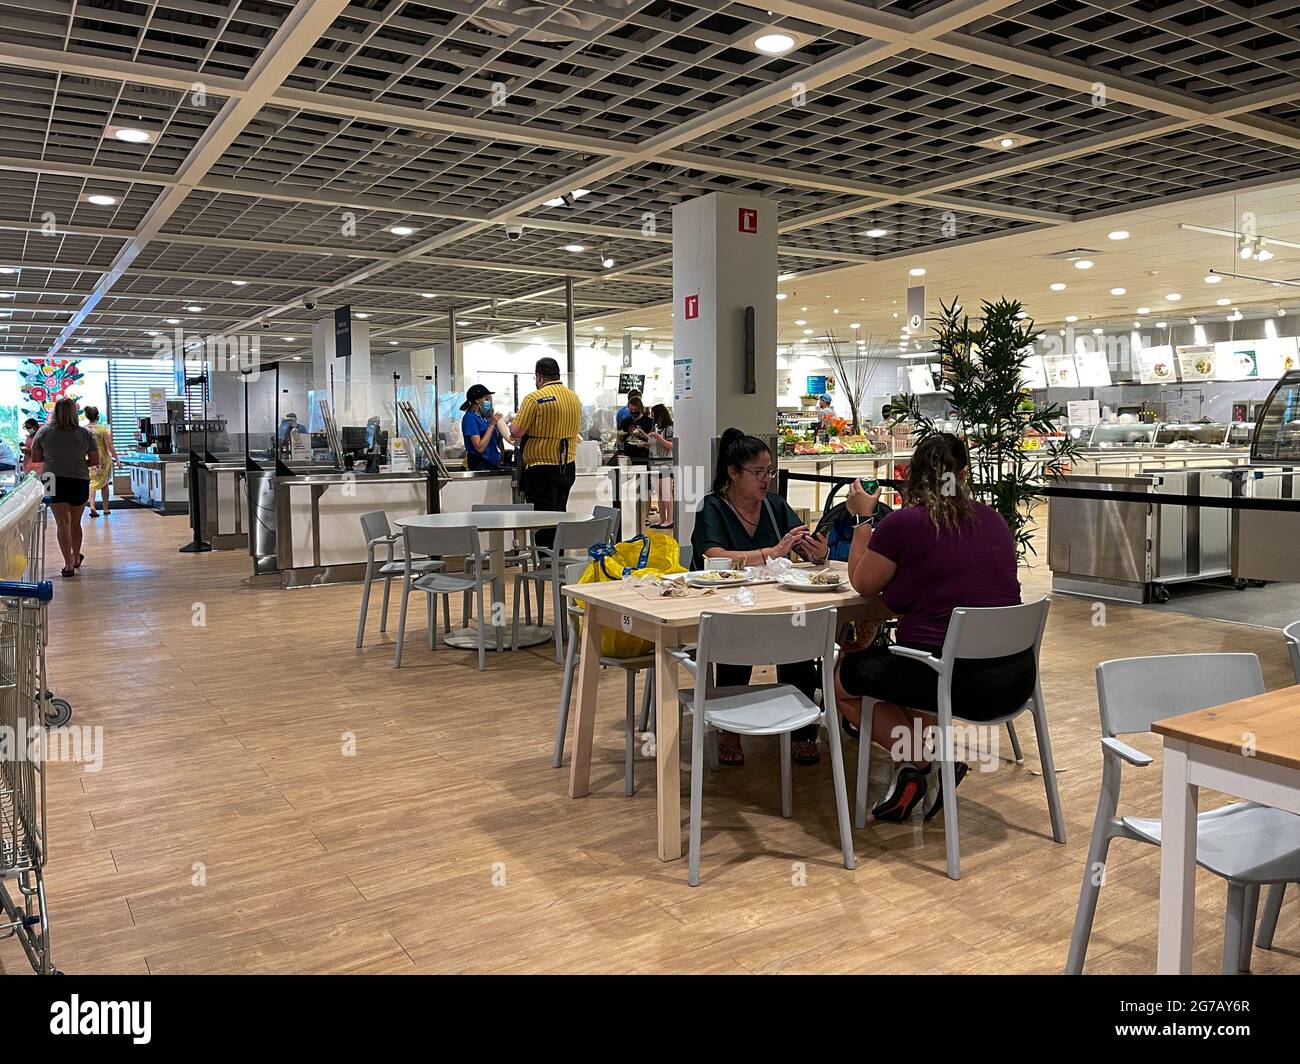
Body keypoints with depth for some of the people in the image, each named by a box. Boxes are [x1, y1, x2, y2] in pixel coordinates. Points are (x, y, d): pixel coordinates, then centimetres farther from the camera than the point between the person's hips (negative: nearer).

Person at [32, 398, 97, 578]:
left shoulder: (44, 432, -2)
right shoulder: (86, 433, -2)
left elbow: (35, 457, 6)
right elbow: (95, 460, 1)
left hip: (55, 481, -1)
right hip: (80, 481, 1)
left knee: (62, 523, -1)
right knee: (75, 522, 17)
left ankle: (69, 564, -11)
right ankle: (76, 558, 34)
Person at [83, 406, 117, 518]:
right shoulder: (105, 429, -8)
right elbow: (109, 445, -12)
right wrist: (116, 458, -6)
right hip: (103, 460, -1)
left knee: (91, 483, 2)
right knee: (104, 484, 13)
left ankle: (92, 507, -17)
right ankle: (106, 509, 21)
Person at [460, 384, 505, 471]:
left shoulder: (484, 416, 12)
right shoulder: (470, 417, -10)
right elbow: (479, 448, -19)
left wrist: (499, 423, 0)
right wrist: (492, 424, -16)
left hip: (492, 464, 8)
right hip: (479, 465, -8)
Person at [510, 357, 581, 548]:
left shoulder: (535, 398, -13)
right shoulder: (574, 398, 8)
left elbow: (517, 433, -15)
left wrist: (512, 425, 6)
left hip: (542, 469, -7)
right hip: (567, 467, 7)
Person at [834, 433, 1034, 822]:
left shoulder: (901, 523, -9)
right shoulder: (994, 519, 8)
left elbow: (863, 584, 6)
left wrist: (862, 517, 16)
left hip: (956, 682, -7)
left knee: (841, 678, 17)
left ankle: (930, 759, 5)